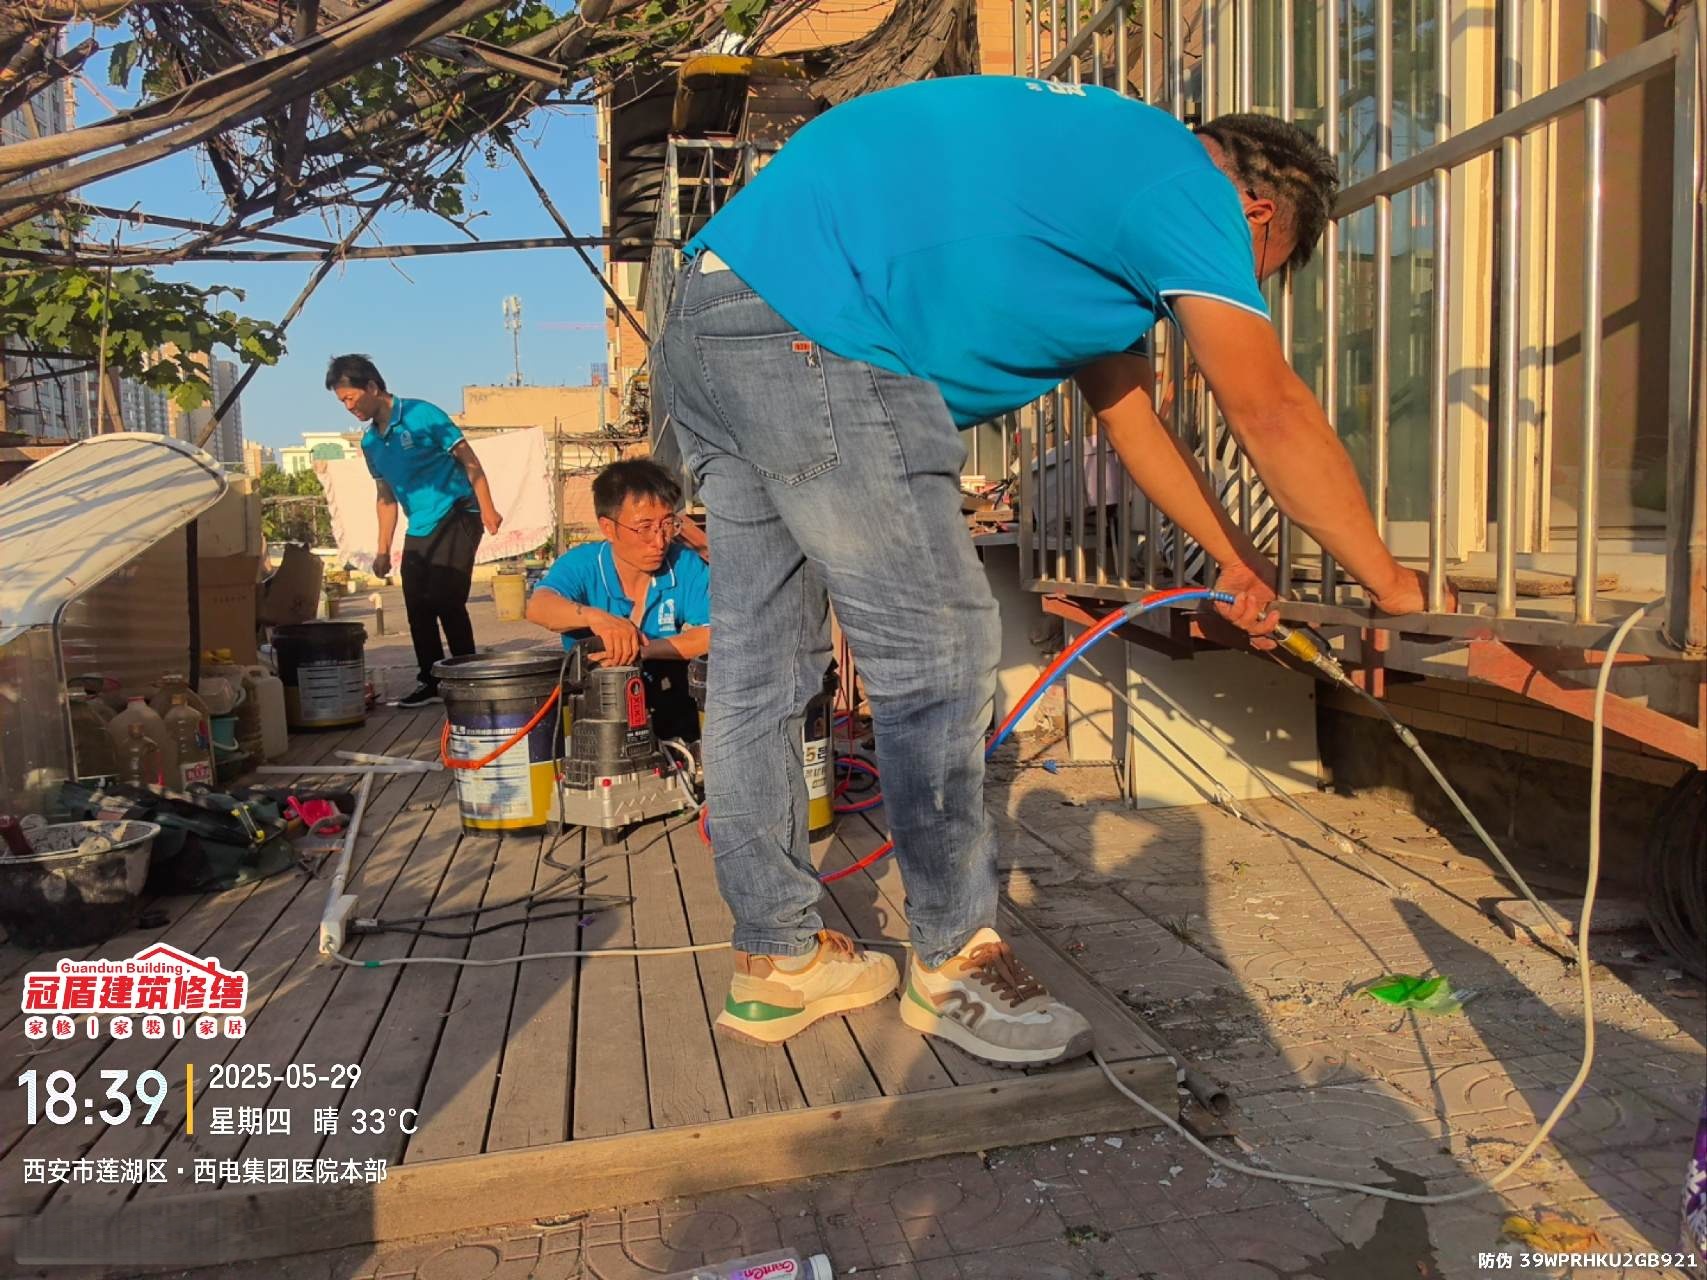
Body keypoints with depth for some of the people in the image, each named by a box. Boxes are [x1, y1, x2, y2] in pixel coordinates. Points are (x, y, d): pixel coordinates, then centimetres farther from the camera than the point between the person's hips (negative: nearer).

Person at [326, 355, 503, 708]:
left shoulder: (421, 415, -9)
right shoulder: (370, 442, 11)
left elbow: (467, 459, -8)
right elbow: (386, 496, 18)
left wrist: (487, 507, -15)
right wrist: (383, 550, 15)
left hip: (455, 516, -7)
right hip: (418, 529, 7)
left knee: (446, 600, -12)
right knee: (418, 609, 5)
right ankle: (430, 683, 15)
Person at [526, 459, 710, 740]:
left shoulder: (686, 565, -3)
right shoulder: (581, 564, -6)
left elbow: (712, 633, -16)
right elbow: (539, 606, -26)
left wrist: (643, 650, -30)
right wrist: (595, 617, -47)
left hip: (669, 714, 2)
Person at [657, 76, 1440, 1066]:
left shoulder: (1103, 170, 28)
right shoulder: (1188, 181, -1)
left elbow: (1130, 412, 31)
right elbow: (1271, 412, -5)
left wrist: (1236, 559, 34)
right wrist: (1390, 582, 6)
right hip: (808, 329, -11)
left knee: (762, 666, 11)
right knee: (939, 651, -4)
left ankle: (777, 958, 22)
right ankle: (955, 960, 10)